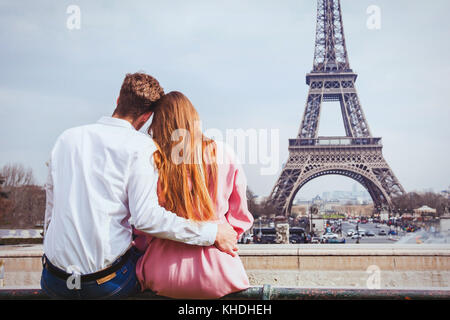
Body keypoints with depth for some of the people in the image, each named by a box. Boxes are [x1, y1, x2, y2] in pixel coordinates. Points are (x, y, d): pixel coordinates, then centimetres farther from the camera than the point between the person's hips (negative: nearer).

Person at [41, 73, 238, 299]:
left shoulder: (66, 138, 7)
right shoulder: (141, 146, -9)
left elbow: (51, 206, 15)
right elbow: (146, 217, -19)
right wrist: (213, 233, -12)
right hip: (108, 284, -4)